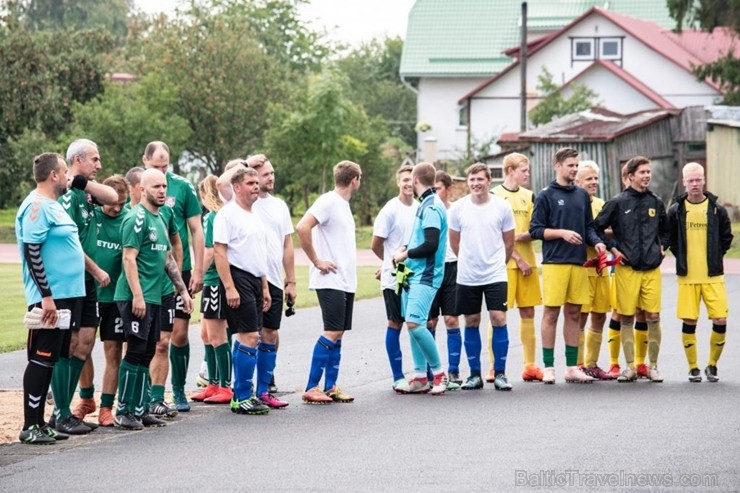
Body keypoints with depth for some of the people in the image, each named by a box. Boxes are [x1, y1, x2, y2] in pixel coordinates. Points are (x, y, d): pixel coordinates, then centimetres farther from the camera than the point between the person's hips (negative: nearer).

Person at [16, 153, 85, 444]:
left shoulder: (53, 205, 16)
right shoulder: (37, 206, -14)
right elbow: (32, 253, -19)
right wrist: (46, 296, -21)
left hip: (66, 295, 10)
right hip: (50, 299, -10)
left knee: (51, 360, 12)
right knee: (41, 360, -6)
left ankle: (40, 423, 17)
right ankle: (30, 427, -2)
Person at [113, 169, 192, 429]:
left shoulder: (160, 219, 18)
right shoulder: (137, 218, -10)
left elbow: (168, 259, 25)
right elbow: (129, 258, -16)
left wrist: (183, 291, 23)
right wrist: (137, 296, -22)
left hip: (154, 298, 9)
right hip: (136, 298, -9)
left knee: (146, 355, 9)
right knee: (135, 352, -9)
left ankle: (140, 410, 14)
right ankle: (123, 412, -4)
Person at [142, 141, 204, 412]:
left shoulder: (182, 187, 1)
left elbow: (196, 230, 5)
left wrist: (198, 270, 0)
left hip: (180, 271, 1)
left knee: (180, 336, 5)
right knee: (159, 339, -3)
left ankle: (179, 392, 19)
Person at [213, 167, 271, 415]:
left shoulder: (255, 216, 18)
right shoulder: (228, 214, -9)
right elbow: (219, 252, -15)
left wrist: (265, 287, 21)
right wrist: (229, 287, -21)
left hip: (255, 280, 9)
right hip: (239, 279, -9)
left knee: (245, 338, 11)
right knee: (250, 337, -13)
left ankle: (241, 393, 16)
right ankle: (242, 398, -10)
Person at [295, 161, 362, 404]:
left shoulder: (343, 205, 16)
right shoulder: (328, 202, -12)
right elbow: (302, 228, -23)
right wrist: (316, 261, -18)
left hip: (346, 281, 9)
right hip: (330, 281, -9)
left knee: (338, 334, 8)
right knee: (332, 332, -12)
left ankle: (331, 387, 12)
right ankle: (312, 388, -10)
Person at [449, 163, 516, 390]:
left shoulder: (502, 207, -3)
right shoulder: (458, 208, -1)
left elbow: (509, 242, 8)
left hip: (495, 275, -1)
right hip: (467, 276, 1)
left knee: (499, 319, -9)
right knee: (471, 322, 6)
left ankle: (500, 373, -1)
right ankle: (475, 374, 14)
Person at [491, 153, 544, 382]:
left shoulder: (529, 196, 14)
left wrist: (522, 236, -12)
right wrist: (518, 259, -10)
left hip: (527, 261, 5)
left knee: (528, 312, 5)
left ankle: (530, 366, 8)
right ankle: (494, 367, -2)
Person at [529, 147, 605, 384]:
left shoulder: (582, 195, 14)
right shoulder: (546, 195, -1)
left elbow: (589, 226, 18)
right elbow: (536, 230, -3)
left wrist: (596, 241, -1)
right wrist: (562, 233, -14)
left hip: (578, 262, 5)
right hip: (555, 262, -5)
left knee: (574, 314, 8)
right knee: (551, 313, -2)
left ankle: (572, 367, 13)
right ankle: (548, 367, 2)